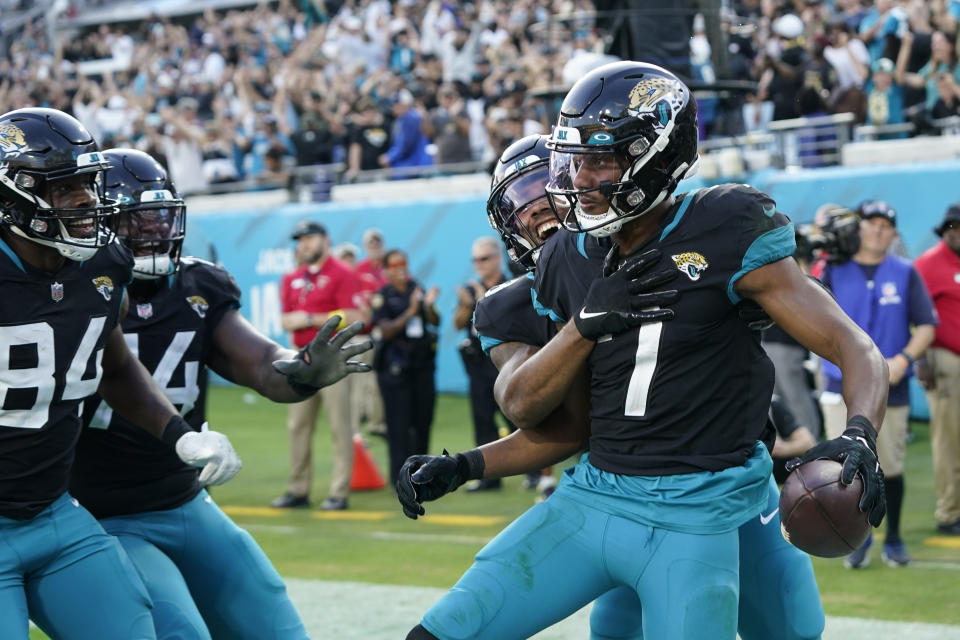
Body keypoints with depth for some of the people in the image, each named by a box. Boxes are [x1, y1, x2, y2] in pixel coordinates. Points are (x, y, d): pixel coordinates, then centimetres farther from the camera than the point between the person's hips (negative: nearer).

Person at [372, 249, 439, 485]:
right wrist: (410, 312, -22)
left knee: (423, 421, 7)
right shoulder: (381, 297, -3)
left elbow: (435, 322, 6)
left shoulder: (417, 289, 10)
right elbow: (386, 330, -12)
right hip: (395, 366, -5)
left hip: (422, 364, 5)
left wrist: (429, 305, -14)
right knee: (399, 425, -6)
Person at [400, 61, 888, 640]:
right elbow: (522, 408, 8)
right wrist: (588, 322, -8)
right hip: (591, 497, 5)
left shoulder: (724, 233, -9)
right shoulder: (569, 261, 8)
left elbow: (858, 352, -10)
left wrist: (858, 439, -31)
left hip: (695, 518, -5)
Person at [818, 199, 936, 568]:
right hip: (842, 386, -1)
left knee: (891, 468, 7)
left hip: (890, 387, 1)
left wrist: (902, 360, -14)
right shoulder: (833, 271, 3)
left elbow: (926, 327, 4)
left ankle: (893, 539, 25)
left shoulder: (905, 273, 4)